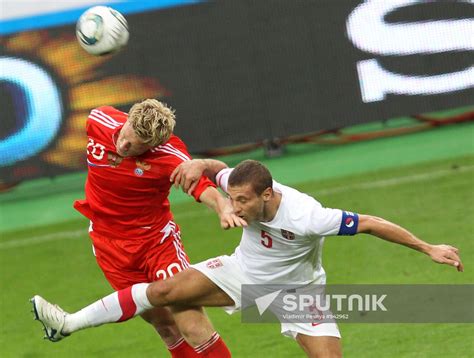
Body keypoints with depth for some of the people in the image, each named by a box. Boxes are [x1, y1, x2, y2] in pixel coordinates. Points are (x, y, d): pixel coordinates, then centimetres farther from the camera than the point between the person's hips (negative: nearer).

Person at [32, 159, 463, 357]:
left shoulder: (307, 217, -38)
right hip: (242, 273, 4)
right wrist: (199, 164, -27)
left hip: (298, 292, -4)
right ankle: (71, 323, -3)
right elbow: (218, 168, -2)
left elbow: (370, 223, -31)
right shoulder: (244, 187, -24)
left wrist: (428, 248, -28)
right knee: (164, 290, -10)